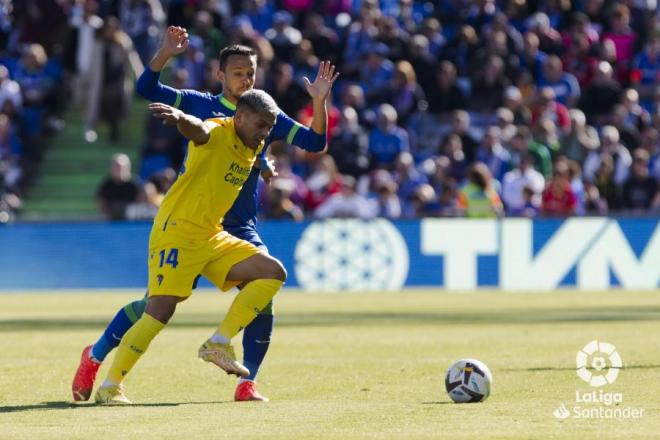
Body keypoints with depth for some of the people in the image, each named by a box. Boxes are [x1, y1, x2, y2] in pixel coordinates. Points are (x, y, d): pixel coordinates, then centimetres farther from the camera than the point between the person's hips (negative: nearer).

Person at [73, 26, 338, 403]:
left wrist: (320, 101, -13)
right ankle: (94, 357, 15)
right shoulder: (200, 105, 2)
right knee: (158, 303, -4)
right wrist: (166, 53, -20)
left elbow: (316, 143, 2)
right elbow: (147, 88, -5)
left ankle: (247, 384, -6)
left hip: (242, 228, 3)